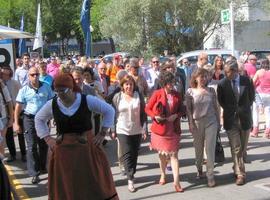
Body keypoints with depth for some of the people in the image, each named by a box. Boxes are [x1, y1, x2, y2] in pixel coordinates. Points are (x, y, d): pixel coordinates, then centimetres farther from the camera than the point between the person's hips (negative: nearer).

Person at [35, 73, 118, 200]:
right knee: (65, 187, 8)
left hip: (86, 147, -2)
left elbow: (109, 111, 1)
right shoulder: (52, 105, -1)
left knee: (94, 184, 5)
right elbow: (39, 119, 16)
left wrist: (102, 134, -1)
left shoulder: (87, 100, -9)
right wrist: (47, 138, 7)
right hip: (63, 150, 2)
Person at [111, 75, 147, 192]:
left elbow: (143, 114, 2)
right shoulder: (117, 97, -1)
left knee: (134, 154, 10)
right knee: (127, 154, -8)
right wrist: (113, 130, 1)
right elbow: (113, 114, 2)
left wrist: (145, 129, -2)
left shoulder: (139, 96, 0)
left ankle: (131, 174, 26)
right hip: (122, 130, -1)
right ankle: (130, 180, -7)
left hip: (137, 130, 2)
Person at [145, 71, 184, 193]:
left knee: (174, 154, -3)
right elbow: (147, 108, -3)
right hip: (160, 128, -1)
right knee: (162, 154, 15)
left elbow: (180, 110, 9)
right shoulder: (157, 94, -7)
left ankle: (176, 181, -3)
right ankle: (163, 175, 36)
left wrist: (176, 115, -12)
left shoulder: (177, 95, 0)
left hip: (173, 129, 1)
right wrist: (155, 116, -19)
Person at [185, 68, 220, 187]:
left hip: (211, 122, 0)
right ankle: (199, 170, 30)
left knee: (210, 149, -4)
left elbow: (215, 107, 10)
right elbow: (188, 109, 1)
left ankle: (210, 175, 1)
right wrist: (191, 123, -7)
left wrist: (218, 122, 10)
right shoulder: (190, 92, 1)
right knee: (198, 149, 9)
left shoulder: (211, 91, 5)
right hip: (197, 123, 0)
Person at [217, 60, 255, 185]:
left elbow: (251, 97, 8)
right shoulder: (222, 84, -8)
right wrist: (231, 110, 7)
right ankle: (240, 174, 3)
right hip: (231, 120, -1)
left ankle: (237, 169, 30)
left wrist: (244, 109, 7)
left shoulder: (246, 81, -7)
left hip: (245, 118, 1)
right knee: (236, 148, -3)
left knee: (243, 148, 11)